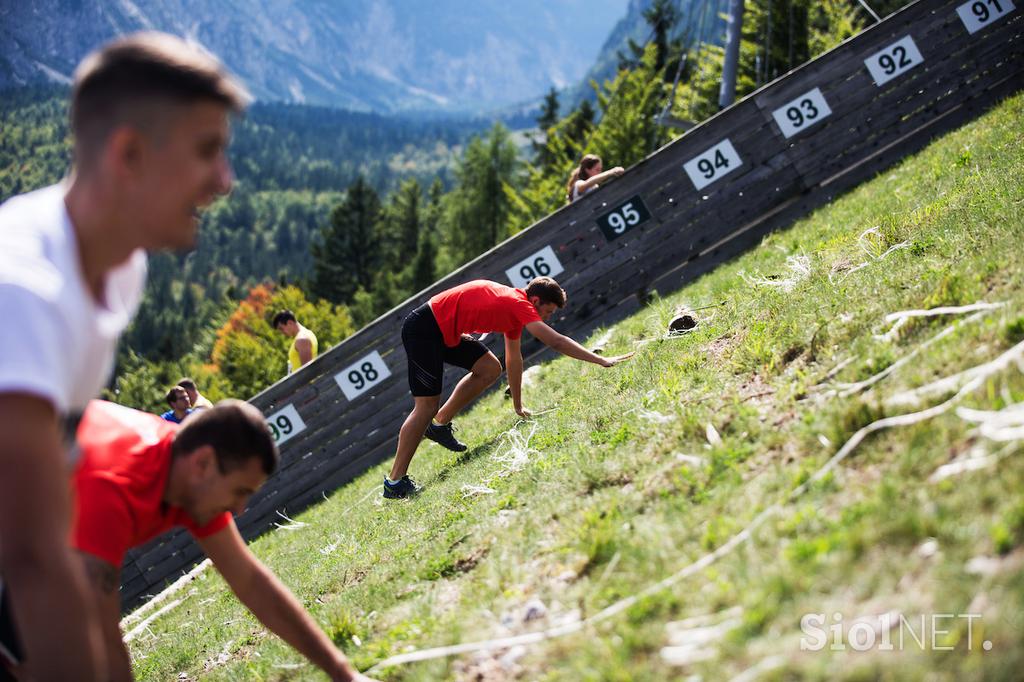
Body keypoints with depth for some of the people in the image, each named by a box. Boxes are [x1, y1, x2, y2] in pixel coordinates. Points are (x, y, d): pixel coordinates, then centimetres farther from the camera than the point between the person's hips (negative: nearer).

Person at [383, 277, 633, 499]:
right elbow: (556, 342, -22)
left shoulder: (515, 312, 12)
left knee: (489, 369, 9)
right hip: (423, 329, -10)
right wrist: (602, 361, -20)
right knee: (427, 404, -11)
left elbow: (514, 359, 22)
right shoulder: (518, 304, -16)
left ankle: (439, 424, 17)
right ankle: (395, 482, -9)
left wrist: (518, 406, 26)